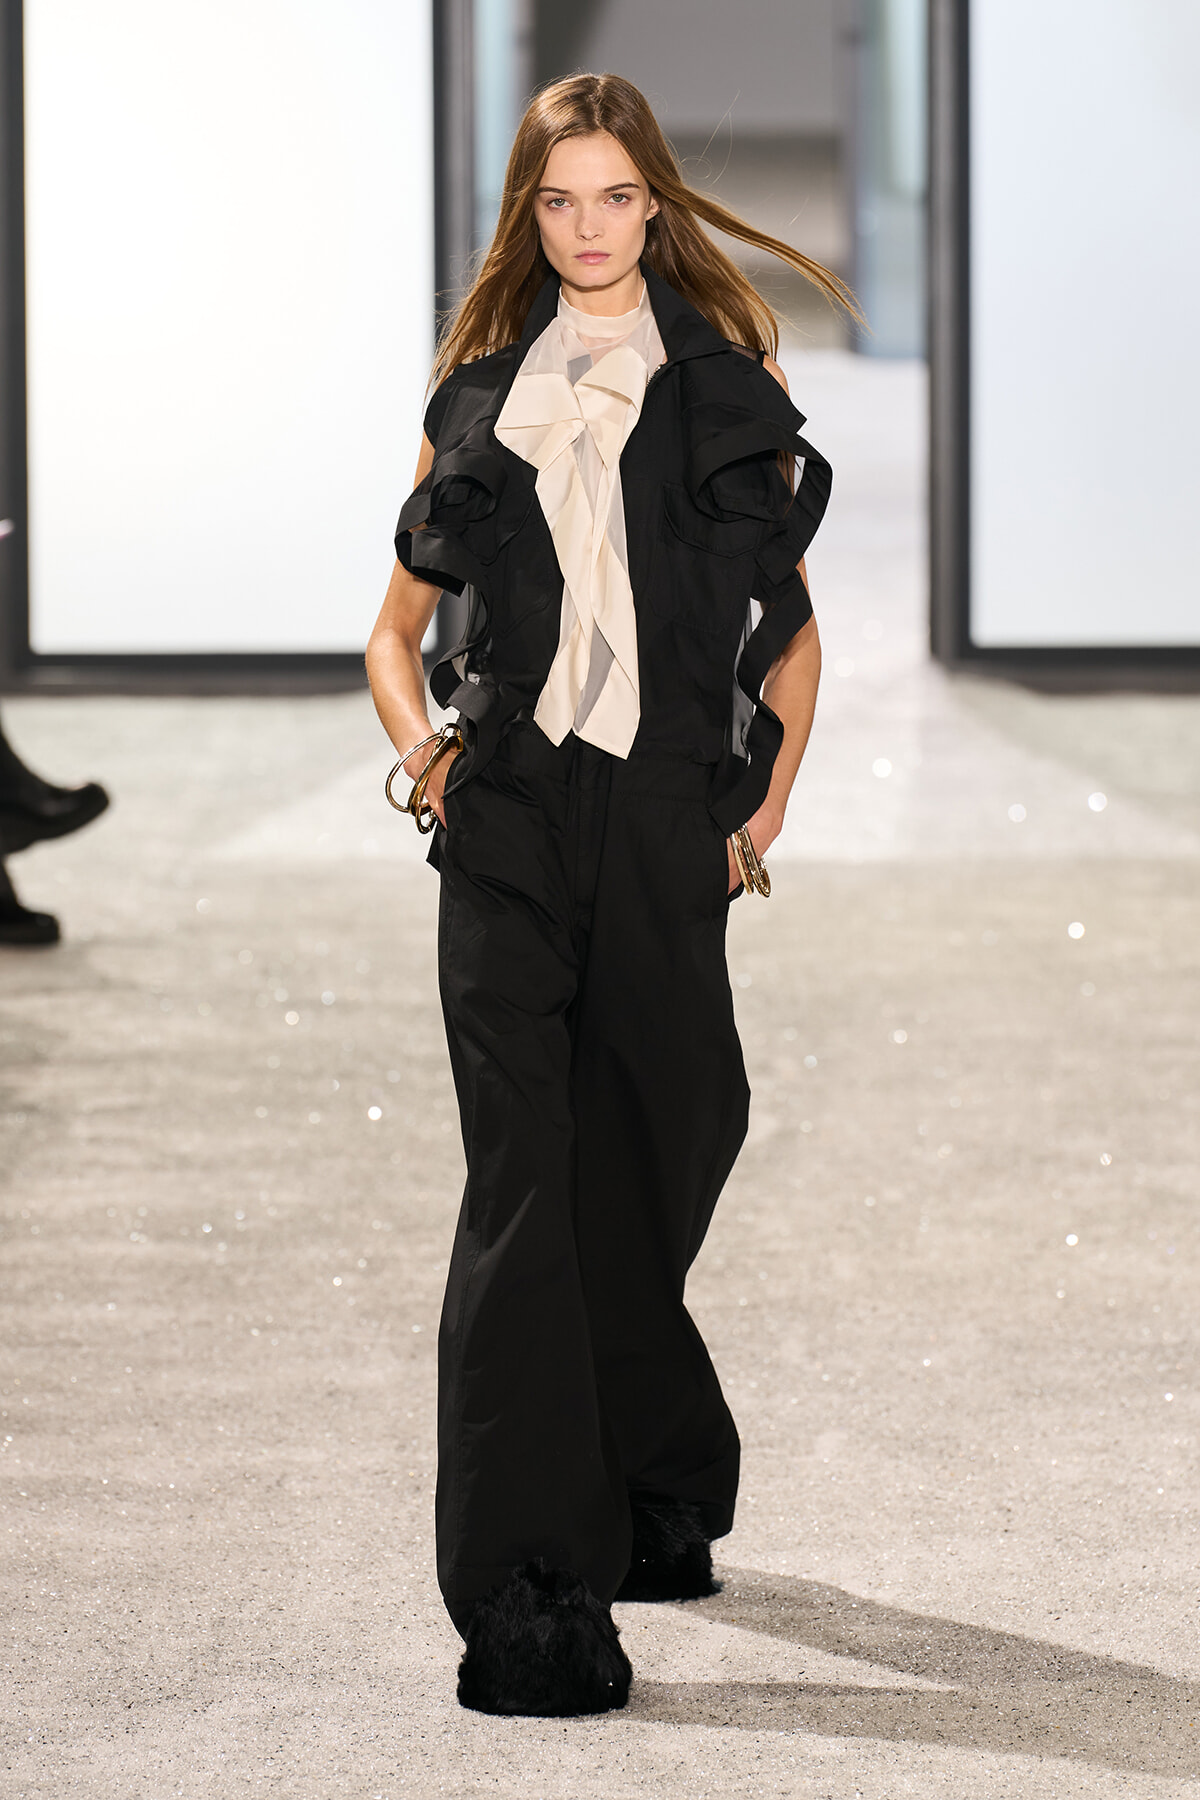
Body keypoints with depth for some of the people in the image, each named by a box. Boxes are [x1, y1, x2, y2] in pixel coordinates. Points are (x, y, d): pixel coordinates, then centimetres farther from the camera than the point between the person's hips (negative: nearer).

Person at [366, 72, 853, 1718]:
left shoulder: (727, 391, 10)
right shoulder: (480, 398, 13)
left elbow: (792, 626, 14)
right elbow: (398, 625, 19)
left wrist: (769, 806, 2)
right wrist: (421, 745, 0)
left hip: (666, 816, 0)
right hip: (509, 820, 0)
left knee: (661, 1144, 9)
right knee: (524, 1179, -10)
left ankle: (656, 1486, 35)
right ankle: (528, 1600, -14)